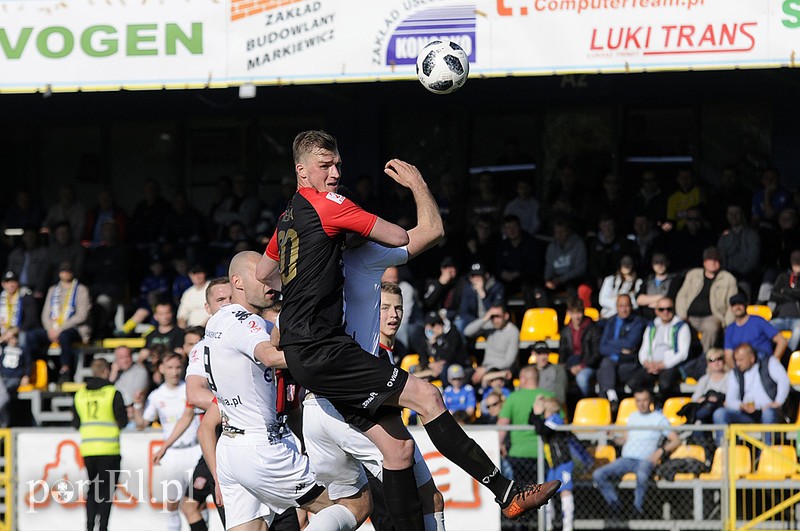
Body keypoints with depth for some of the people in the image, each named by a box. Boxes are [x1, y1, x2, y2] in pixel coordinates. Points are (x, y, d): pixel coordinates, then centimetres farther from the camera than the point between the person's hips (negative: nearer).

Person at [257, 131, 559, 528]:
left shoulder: (289, 216, 19)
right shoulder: (326, 205, -9)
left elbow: (263, 274, 35)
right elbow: (401, 238, -4)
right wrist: (418, 185, 11)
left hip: (304, 353, 10)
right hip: (320, 349, -10)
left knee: (398, 446, 5)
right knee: (426, 396, -15)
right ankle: (508, 494, -18)